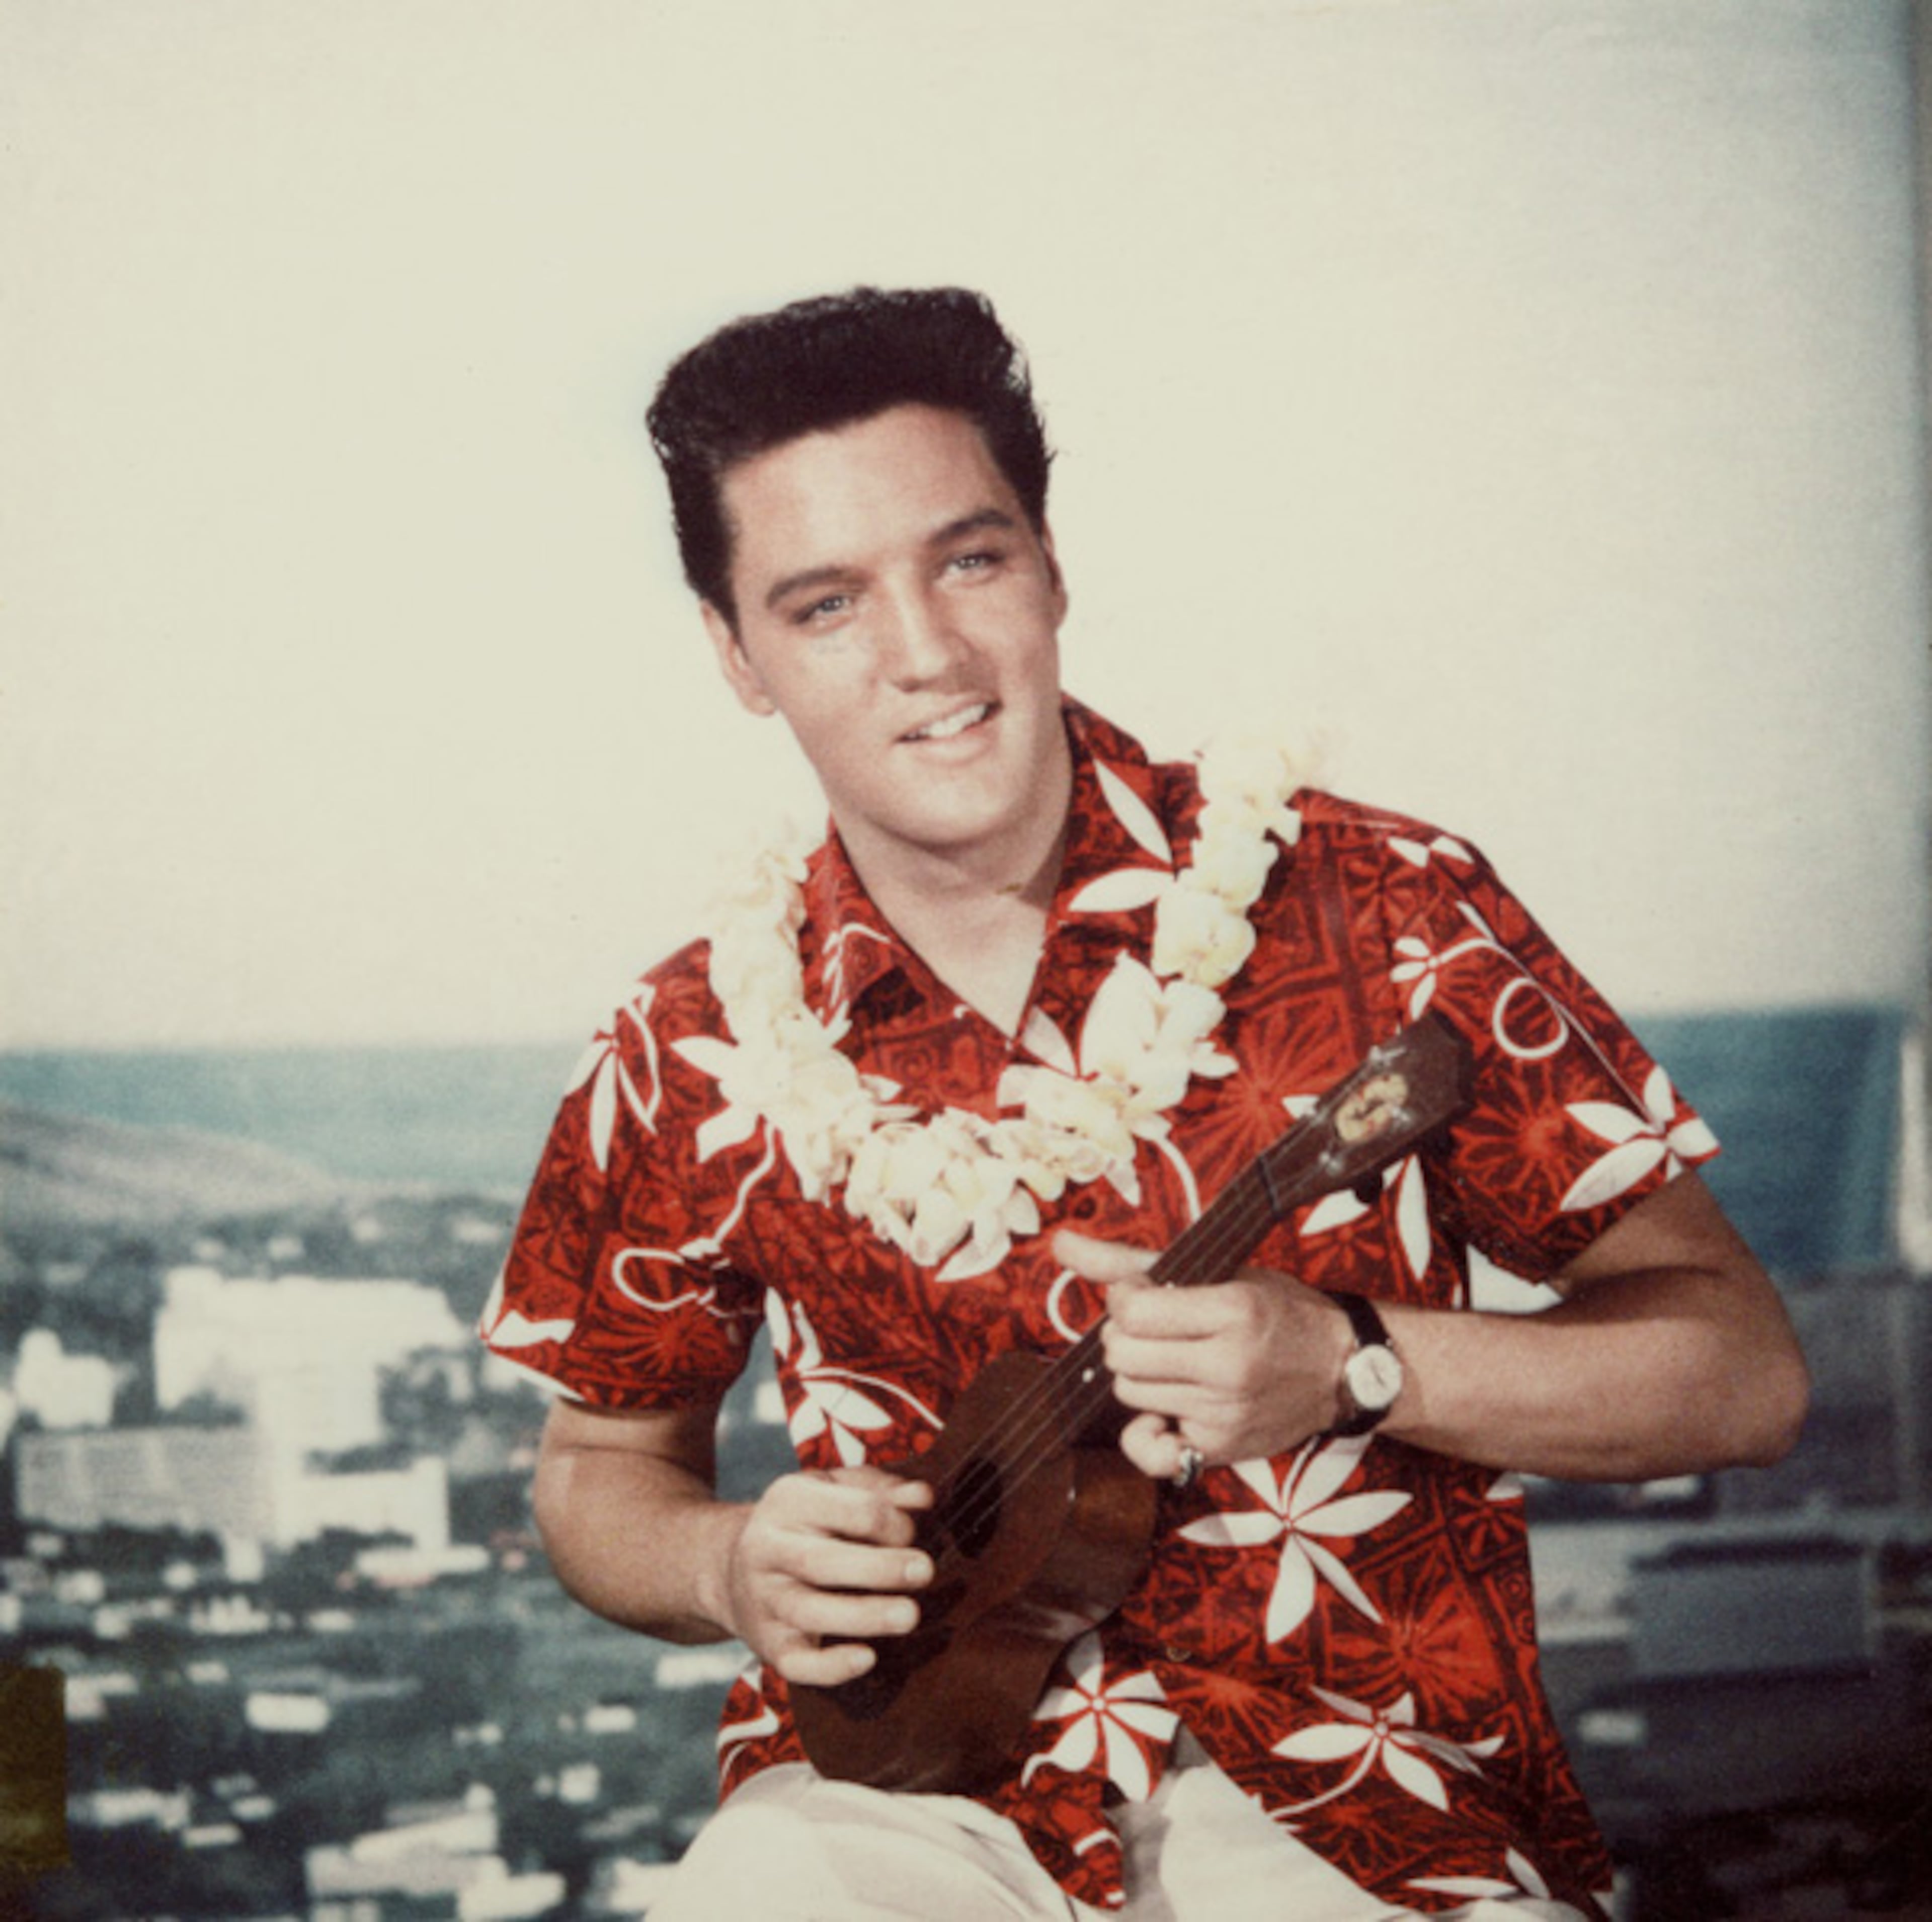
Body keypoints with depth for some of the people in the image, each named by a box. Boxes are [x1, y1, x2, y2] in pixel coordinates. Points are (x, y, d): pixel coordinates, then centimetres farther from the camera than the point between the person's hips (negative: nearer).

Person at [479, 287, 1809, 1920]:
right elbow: (604, 1465, 18)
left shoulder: (1371, 910, -5)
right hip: (906, 1773, 1)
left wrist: (1347, 1362, -18)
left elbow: (1743, 1372, -4)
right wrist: (733, 1570, -4)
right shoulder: (693, 1059, 2)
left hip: (1350, 1779, -1)